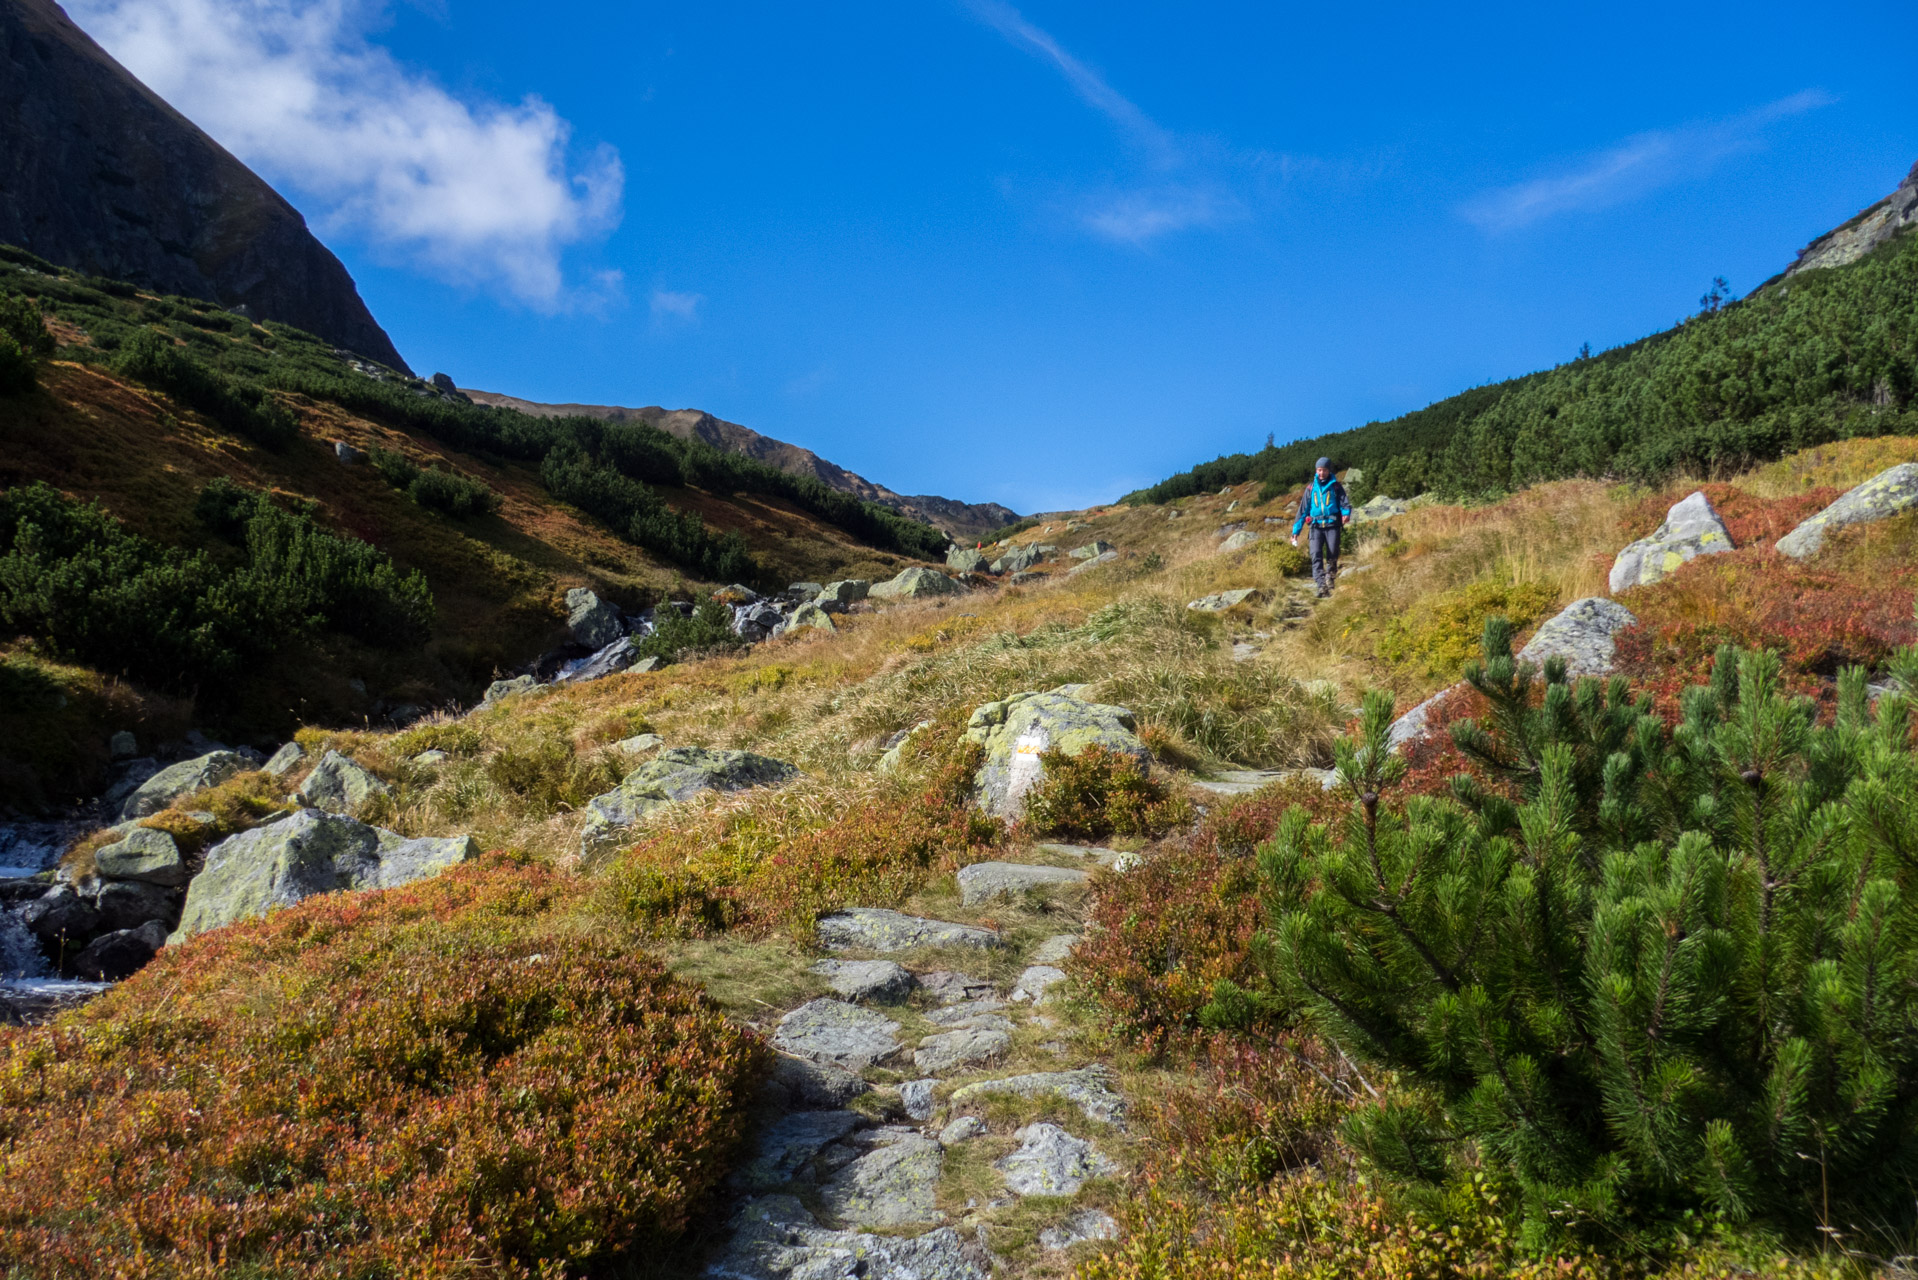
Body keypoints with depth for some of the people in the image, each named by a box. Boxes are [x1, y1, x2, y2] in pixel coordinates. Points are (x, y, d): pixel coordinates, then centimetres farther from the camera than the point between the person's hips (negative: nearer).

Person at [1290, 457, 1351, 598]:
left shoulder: (1336, 486, 9)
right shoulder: (1311, 488, 13)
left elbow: (1345, 503, 0)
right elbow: (1303, 510, 13)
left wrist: (1346, 514, -25)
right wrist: (1295, 531, 9)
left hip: (1332, 525, -1)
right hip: (1316, 526, 1)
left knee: (1332, 553, -13)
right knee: (1316, 554, -16)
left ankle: (1330, 574, 18)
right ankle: (1322, 586, -23)